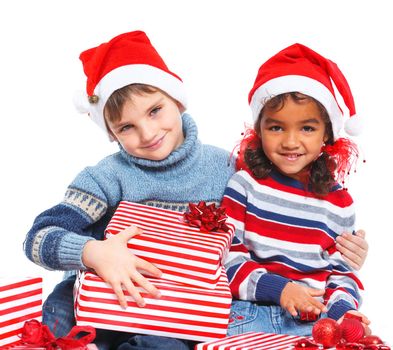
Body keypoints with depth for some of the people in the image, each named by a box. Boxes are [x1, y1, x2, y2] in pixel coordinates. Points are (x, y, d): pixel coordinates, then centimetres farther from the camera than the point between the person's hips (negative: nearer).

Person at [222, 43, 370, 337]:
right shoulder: (244, 184, 1)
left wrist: (342, 310, -9)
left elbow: (341, 270, 12)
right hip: (250, 311, -2)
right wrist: (277, 288, -16)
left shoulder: (339, 202, 8)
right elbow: (227, 255, -4)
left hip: (314, 318, 2)